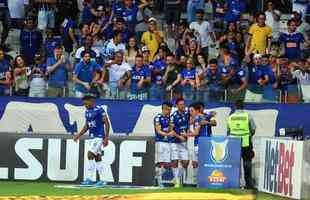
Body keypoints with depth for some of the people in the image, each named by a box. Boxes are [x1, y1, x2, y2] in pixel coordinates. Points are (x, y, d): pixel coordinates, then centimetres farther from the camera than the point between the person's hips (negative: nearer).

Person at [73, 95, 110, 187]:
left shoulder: (99, 110, -13)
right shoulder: (87, 112, 12)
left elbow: (107, 123, -13)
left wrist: (106, 138, -18)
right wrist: (79, 135, 12)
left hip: (99, 137, -9)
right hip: (92, 137, 9)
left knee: (90, 154, -15)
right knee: (97, 157, 8)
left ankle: (89, 179, -13)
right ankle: (102, 180, 11)